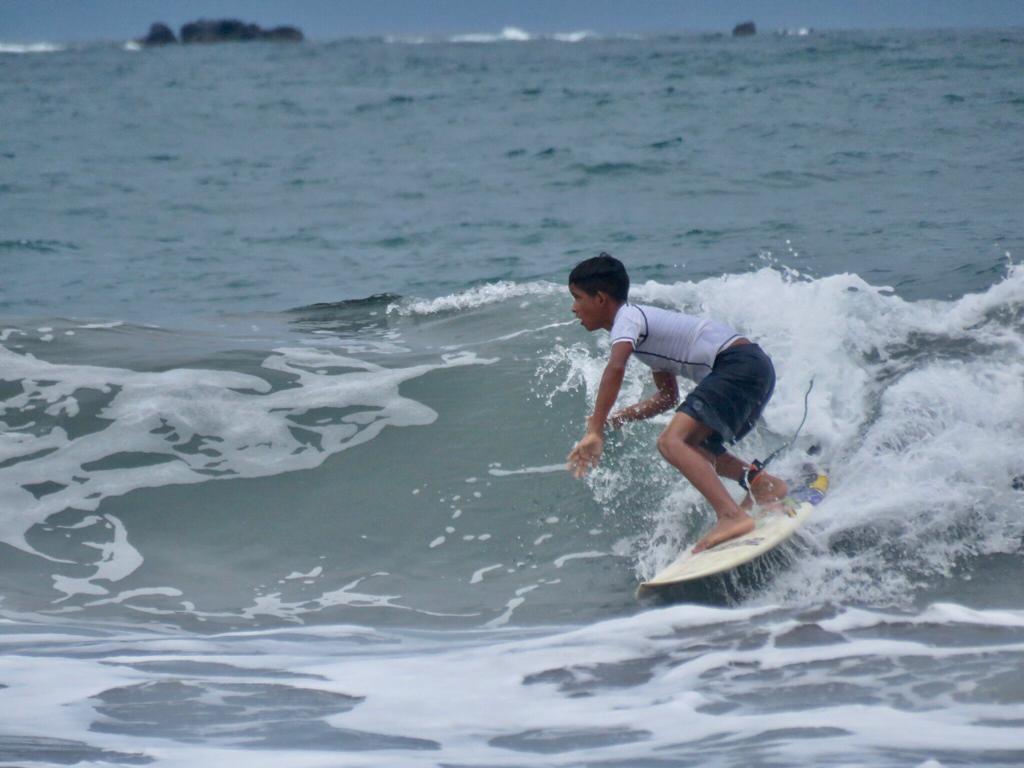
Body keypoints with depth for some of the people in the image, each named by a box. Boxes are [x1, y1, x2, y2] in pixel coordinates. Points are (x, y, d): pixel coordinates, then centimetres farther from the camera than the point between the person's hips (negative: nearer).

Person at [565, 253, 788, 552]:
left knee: (672, 443, -22)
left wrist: (594, 432, -28)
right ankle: (762, 482, 11)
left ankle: (732, 516, -35)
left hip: (738, 364, -10)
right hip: (757, 367, 10)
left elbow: (616, 367, -26)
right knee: (693, 445, 25)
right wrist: (613, 420, 21)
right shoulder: (645, 322, 24)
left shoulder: (628, 317, -5)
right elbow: (668, 397, 31)